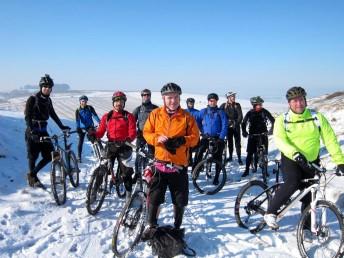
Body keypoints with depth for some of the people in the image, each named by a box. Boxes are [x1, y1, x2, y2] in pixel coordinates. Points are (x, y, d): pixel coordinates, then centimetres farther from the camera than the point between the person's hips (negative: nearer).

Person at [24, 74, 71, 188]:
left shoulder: (48, 100, 9)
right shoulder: (32, 99, -11)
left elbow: (53, 114, 18)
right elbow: (27, 116, -17)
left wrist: (62, 126, 14)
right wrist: (32, 130, -30)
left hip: (43, 130, 6)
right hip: (32, 132, -6)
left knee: (50, 155, 3)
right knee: (33, 156, 1)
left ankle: (32, 173, 21)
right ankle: (33, 179, 20)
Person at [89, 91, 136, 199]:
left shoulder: (129, 116, 1)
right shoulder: (106, 116, 8)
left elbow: (132, 133, -8)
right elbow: (100, 131, 2)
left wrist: (127, 140, -28)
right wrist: (94, 134, -19)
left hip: (124, 147, -2)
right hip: (110, 146, 2)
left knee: (126, 171, 3)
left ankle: (129, 193, 18)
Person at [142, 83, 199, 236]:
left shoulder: (186, 116, -1)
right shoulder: (155, 114, 2)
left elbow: (195, 137, -1)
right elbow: (146, 133, 3)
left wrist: (182, 140, -20)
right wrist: (157, 138, -17)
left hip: (179, 165, 0)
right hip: (160, 163, 1)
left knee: (180, 200, 11)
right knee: (154, 197, 7)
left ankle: (177, 227, 32)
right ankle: (152, 226, 27)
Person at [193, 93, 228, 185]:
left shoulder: (220, 112, 0)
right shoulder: (203, 111, 5)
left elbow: (225, 125, -5)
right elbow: (197, 121, 10)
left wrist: (221, 138, -14)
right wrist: (202, 131, 2)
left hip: (217, 138, -1)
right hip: (206, 137, 1)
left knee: (218, 158, 0)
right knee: (199, 152, -19)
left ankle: (216, 177, 11)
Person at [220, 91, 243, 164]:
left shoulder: (237, 105, 3)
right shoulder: (224, 105, 2)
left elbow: (240, 116, -2)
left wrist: (237, 123, -13)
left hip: (236, 126, -1)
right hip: (228, 126, 1)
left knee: (237, 142, -3)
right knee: (230, 142, 9)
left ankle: (239, 158, 0)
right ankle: (230, 156, 21)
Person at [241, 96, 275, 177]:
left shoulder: (264, 112, -4)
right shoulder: (250, 113, -3)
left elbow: (273, 120, -5)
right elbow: (244, 123, -2)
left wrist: (271, 129, -19)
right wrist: (244, 131, -17)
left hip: (263, 135, 0)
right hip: (252, 135, 0)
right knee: (250, 153, -2)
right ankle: (247, 170, 7)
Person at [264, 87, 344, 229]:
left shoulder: (317, 117, -6)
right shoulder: (282, 120, -9)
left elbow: (330, 139, -9)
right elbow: (280, 140, -23)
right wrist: (294, 152, -42)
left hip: (312, 161, 3)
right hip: (290, 159, -2)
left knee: (308, 195, 8)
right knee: (292, 183, -29)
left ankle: (306, 226, 30)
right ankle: (270, 212, -14)